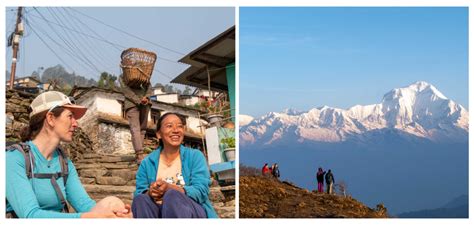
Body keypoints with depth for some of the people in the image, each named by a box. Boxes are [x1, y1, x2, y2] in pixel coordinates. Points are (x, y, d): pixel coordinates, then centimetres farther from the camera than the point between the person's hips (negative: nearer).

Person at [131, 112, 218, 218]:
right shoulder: (147, 162, 13)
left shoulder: (195, 156, 6)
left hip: (192, 212, -2)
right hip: (159, 213, 3)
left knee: (172, 196, -33)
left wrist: (170, 188, -24)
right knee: (140, 199, -28)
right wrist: (150, 192, -21)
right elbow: (138, 193, 4)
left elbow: (201, 191, -8)